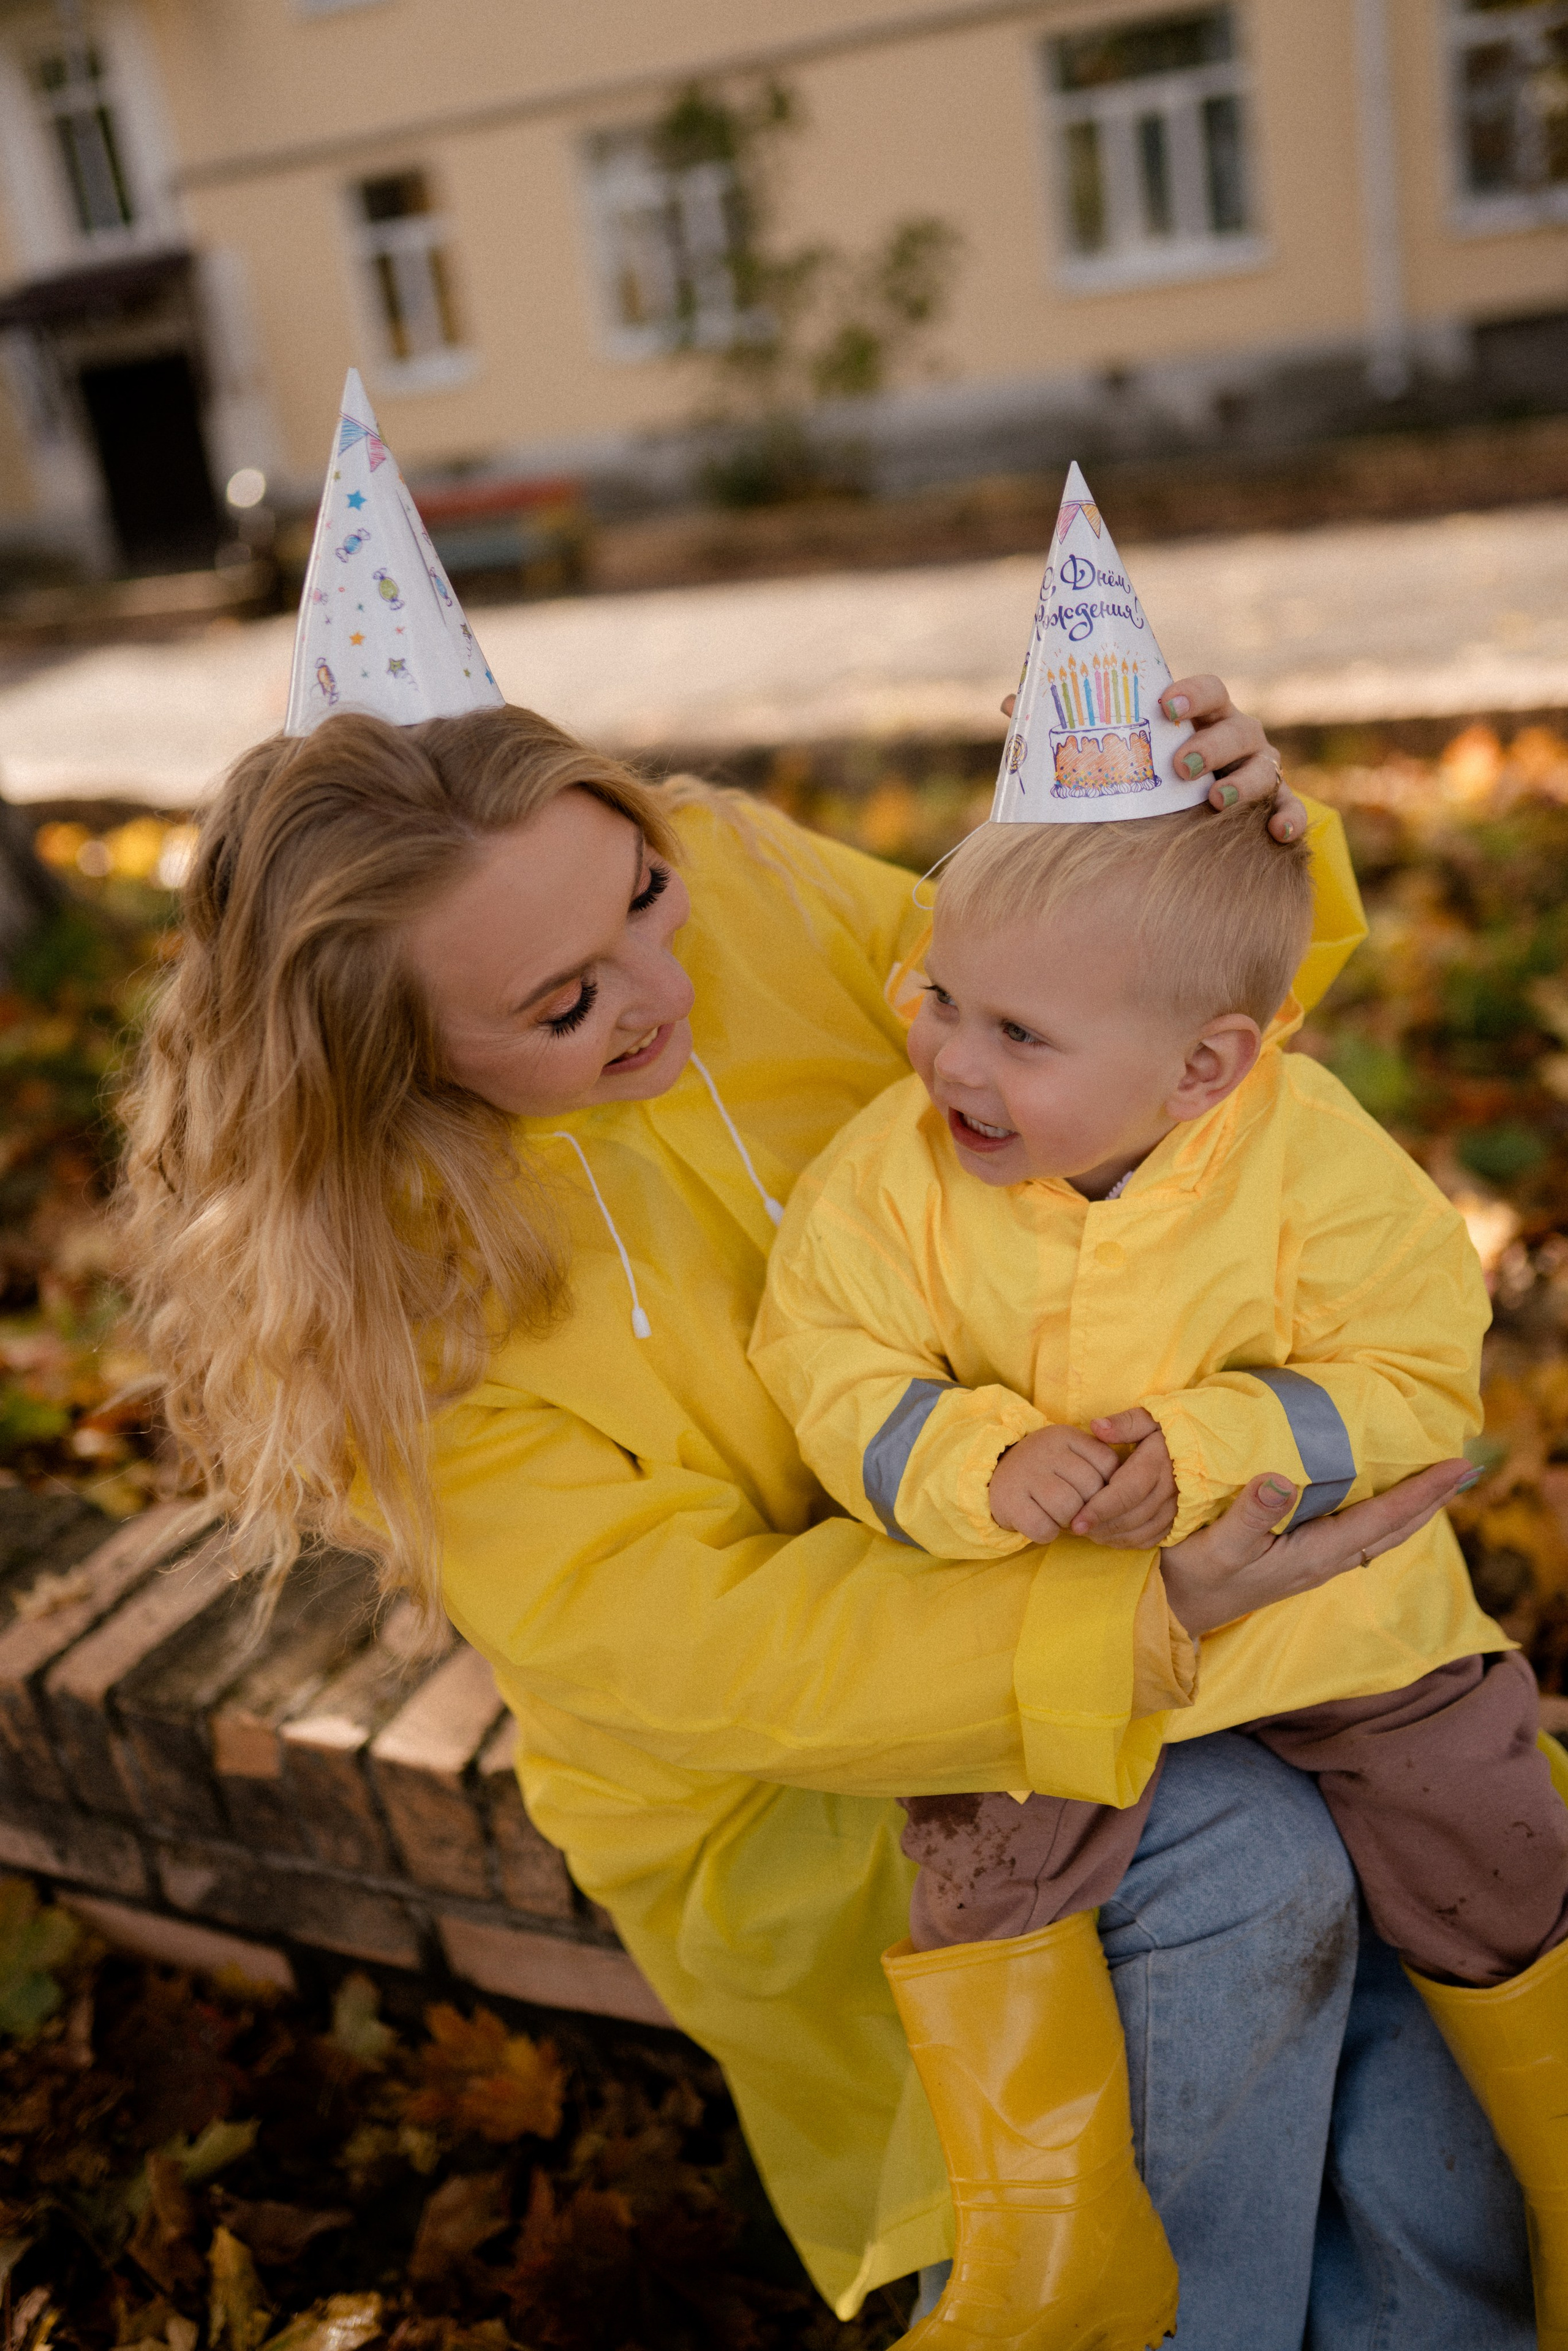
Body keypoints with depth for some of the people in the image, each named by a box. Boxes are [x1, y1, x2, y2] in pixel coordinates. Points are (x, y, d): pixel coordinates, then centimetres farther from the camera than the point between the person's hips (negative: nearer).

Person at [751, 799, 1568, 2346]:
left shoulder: (1316, 1160, -20)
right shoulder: (892, 1171, -17)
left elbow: (1414, 1381, -16)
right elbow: (832, 1366, -15)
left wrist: (1204, 1452, -31)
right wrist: (984, 1465, -35)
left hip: (1335, 1612, 0)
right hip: (1039, 1624, 1)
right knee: (977, 1868, -15)